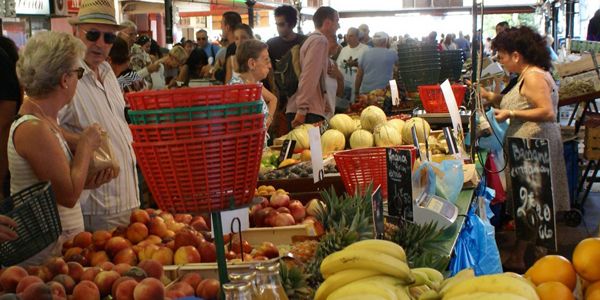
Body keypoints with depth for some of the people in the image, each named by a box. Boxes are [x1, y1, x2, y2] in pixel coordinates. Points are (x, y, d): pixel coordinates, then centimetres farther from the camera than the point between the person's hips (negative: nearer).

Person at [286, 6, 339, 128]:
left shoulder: (313, 39, 22)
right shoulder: (320, 41, -9)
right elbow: (309, 78, -19)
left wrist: (326, 107, 27)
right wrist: (302, 110, -24)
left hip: (305, 110, 10)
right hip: (308, 113, -10)